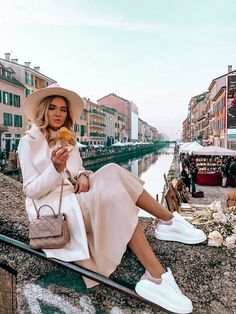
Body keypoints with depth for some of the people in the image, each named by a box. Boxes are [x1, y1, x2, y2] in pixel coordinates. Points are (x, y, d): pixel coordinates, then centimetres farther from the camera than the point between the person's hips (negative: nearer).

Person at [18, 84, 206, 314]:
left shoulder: (69, 141, 15)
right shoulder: (29, 142, -5)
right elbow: (31, 190, -10)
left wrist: (83, 176, -11)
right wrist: (56, 169, -29)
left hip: (74, 199, 7)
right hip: (49, 206, -6)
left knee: (111, 173, -19)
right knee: (112, 194, -30)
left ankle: (168, 222, -14)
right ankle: (157, 277, -31)